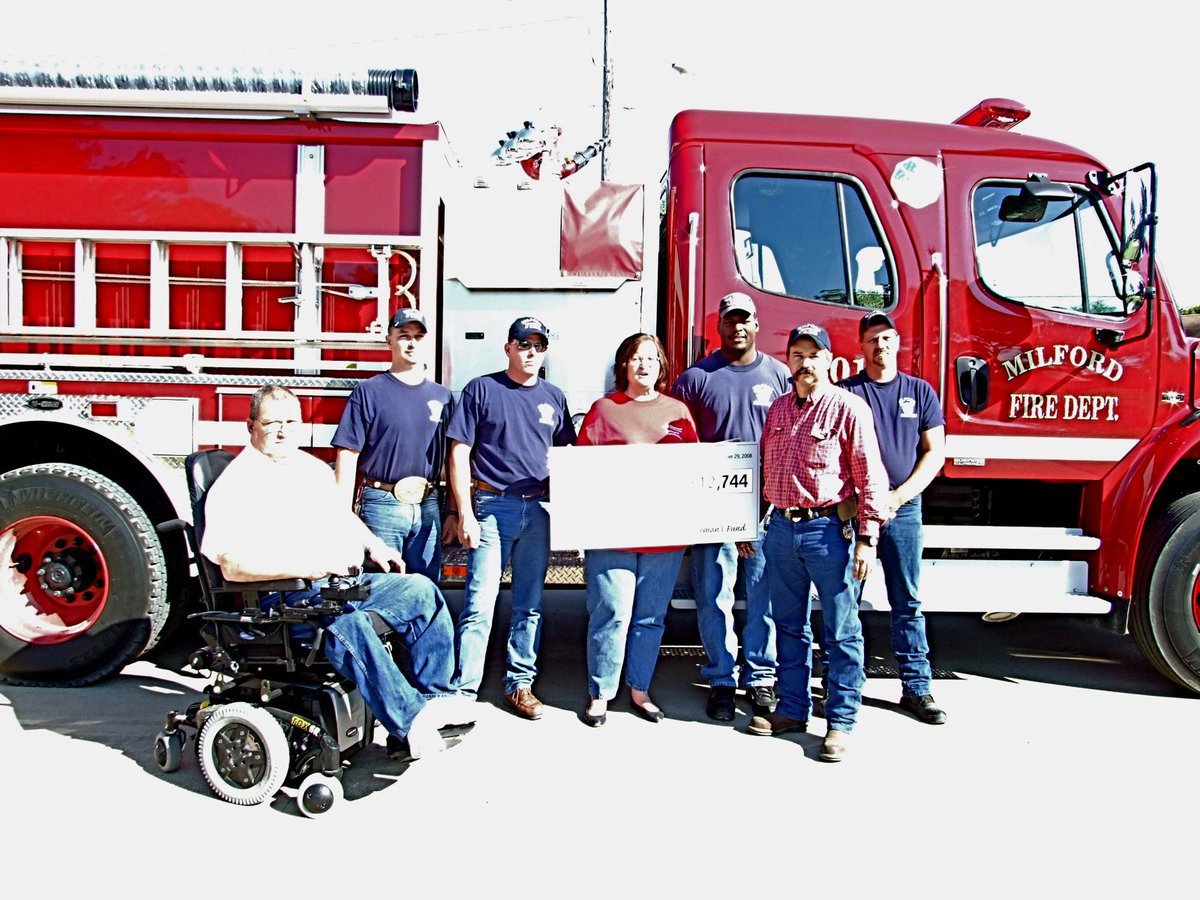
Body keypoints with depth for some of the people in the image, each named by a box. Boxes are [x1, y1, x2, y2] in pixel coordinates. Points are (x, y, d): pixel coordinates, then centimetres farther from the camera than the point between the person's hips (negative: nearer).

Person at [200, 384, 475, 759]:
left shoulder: (314, 467, 20)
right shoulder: (235, 484, -7)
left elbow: (344, 516, 33)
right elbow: (233, 564, -19)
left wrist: (372, 544, 12)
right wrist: (308, 567, -28)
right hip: (288, 598, -8)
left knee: (421, 590, -4)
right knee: (347, 624, -36)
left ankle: (436, 695, -2)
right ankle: (412, 720, -32)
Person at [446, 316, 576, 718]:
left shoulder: (554, 397, 13)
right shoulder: (481, 389, 1)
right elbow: (459, 453, -2)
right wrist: (465, 514, -9)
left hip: (538, 509, 4)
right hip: (492, 506, -4)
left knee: (529, 604, 9)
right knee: (480, 603, -7)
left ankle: (520, 684, 20)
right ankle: (464, 690, 0)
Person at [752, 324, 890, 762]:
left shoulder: (848, 407, -5)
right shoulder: (777, 408, 12)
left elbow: (870, 477, -8)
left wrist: (867, 538, -13)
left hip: (827, 529, -5)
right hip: (781, 529, 6)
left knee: (840, 631, 2)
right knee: (789, 625, 14)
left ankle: (840, 722, 12)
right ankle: (792, 709, 27)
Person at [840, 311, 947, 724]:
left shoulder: (920, 392, 9)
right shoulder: (845, 392, 3)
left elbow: (934, 451, 5)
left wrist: (898, 496, -6)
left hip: (903, 509, 2)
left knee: (907, 602, 6)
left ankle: (917, 687, 13)